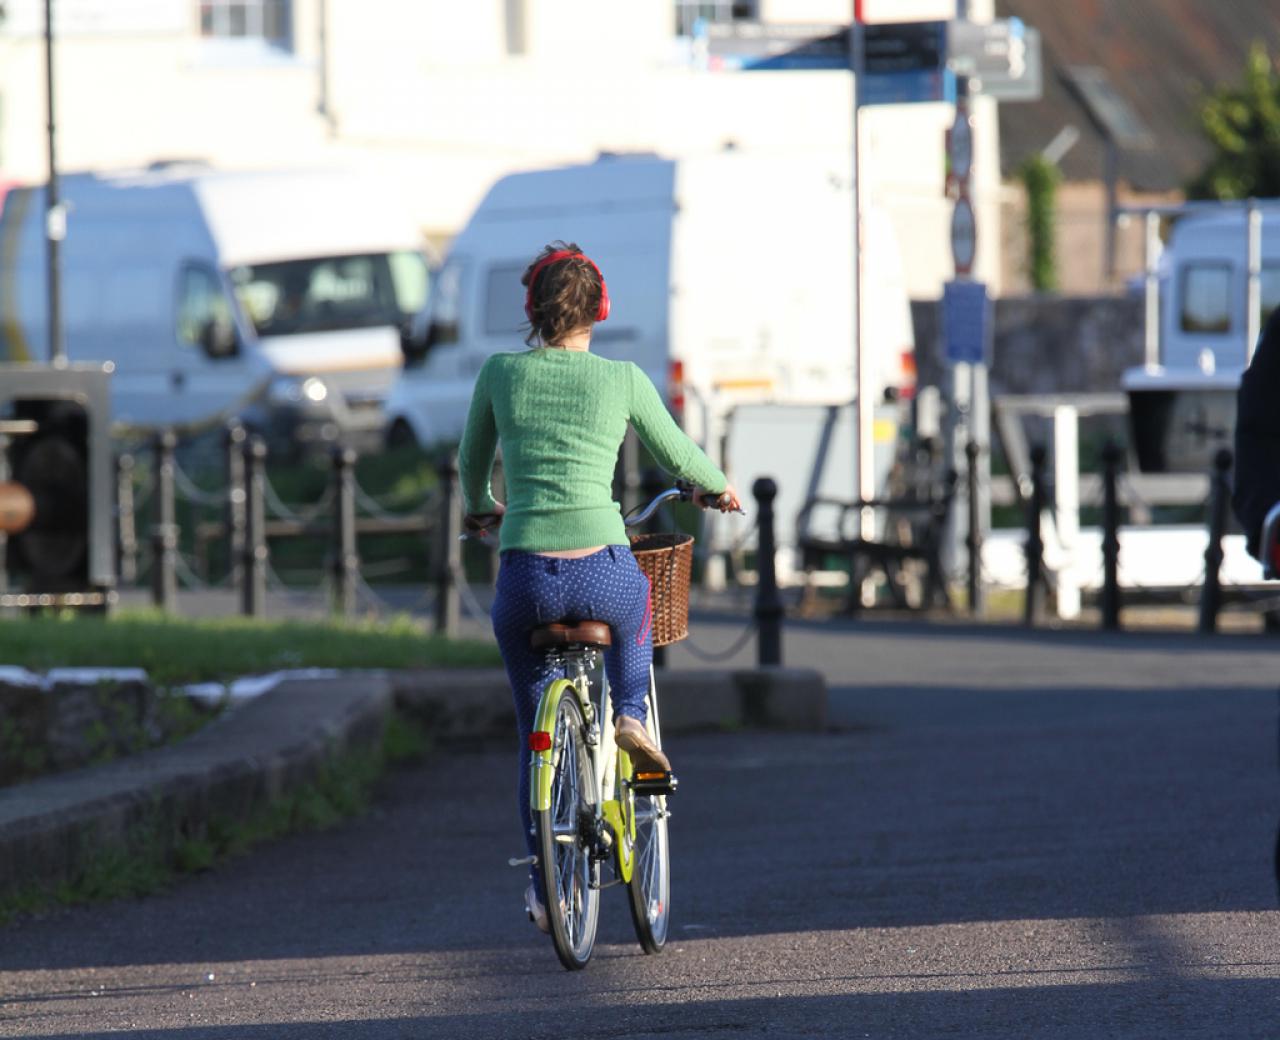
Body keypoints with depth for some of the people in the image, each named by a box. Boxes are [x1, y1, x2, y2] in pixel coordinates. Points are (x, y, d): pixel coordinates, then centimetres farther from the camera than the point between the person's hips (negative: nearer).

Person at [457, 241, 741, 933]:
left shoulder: (500, 374, 7)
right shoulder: (623, 380, 4)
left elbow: (470, 465, 23)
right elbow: (680, 458, 18)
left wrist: (480, 509, 46)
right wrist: (718, 488, 41)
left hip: (524, 580, 1)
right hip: (602, 571, -1)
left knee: (537, 736, 20)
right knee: (634, 604, 39)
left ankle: (545, 886, 19)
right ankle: (630, 714, 18)